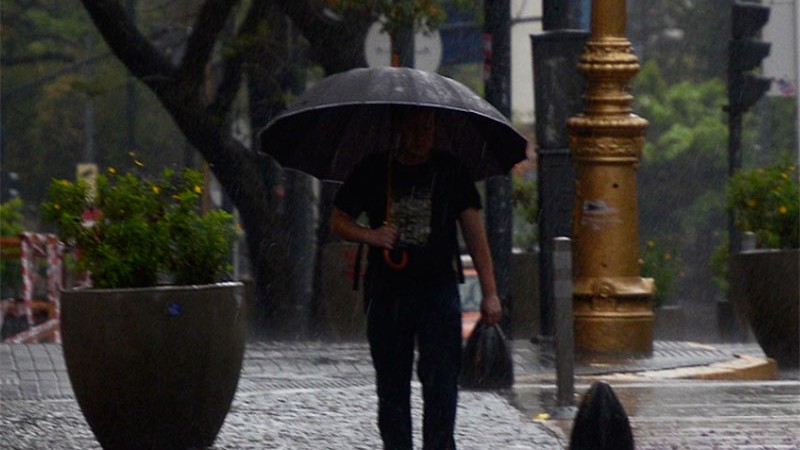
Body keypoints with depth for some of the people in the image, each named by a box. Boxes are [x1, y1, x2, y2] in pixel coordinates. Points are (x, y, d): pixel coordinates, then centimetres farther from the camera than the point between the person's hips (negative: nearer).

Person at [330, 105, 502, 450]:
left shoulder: (450, 172, 4)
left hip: (438, 291, -1)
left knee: (441, 379, -13)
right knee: (392, 386, 6)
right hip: (386, 292, 2)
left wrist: (489, 293, -3)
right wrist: (370, 236, -10)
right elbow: (338, 221, 12)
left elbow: (474, 232, 4)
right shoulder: (373, 171, 5)